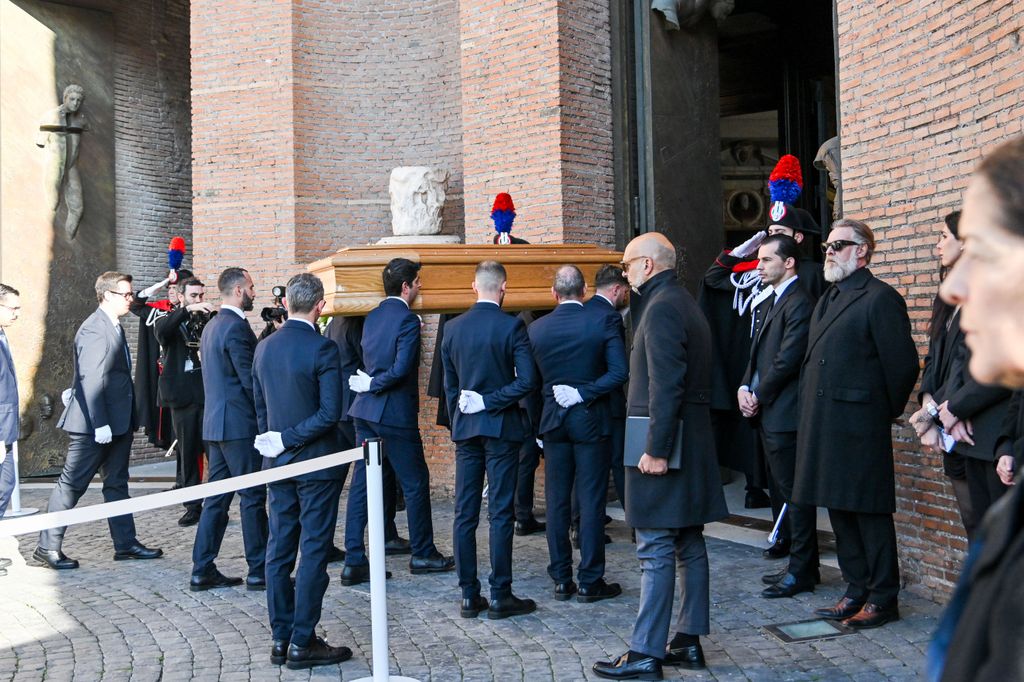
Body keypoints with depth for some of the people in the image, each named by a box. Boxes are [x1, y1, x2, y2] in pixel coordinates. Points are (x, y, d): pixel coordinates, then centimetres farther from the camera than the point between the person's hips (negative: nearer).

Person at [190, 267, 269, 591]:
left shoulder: (212, 326, 16)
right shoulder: (236, 327, -15)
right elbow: (250, 379, -17)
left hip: (215, 423, 9)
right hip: (239, 424, -9)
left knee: (216, 499, 11)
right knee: (253, 498, -2)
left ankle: (203, 571, 14)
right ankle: (259, 571, 4)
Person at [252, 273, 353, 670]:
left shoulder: (264, 348, 4)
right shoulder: (322, 349, -15)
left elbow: (259, 406, 12)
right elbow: (330, 413, -20)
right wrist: (288, 439, -13)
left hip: (277, 463, 6)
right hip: (316, 463, -6)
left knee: (279, 549, 11)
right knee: (314, 551, 0)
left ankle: (280, 638, 17)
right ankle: (303, 643, 3)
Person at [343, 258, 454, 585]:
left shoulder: (372, 316, 9)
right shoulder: (407, 320, -14)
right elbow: (402, 367, -21)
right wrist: (373, 384, -10)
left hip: (365, 410, 8)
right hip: (395, 413, -7)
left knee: (361, 484, 7)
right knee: (416, 482, 7)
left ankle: (354, 561, 7)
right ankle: (423, 554, 18)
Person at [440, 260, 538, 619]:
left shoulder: (453, 327, 5)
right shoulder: (511, 326, -9)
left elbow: (449, 384, 11)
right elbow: (527, 379, -17)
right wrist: (490, 401, -9)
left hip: (465, 428, 4)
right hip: (501, 427, -4)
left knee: (465, 513, 7)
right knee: (500, 513, 0)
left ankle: (469, 595, 10)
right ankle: (500, 596, 2)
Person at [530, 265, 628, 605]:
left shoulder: (536, 329, 1)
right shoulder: (603, 323, -8)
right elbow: (619, 372, -15)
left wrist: (536, 427, 14)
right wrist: (584, 394, -10)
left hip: (553, 422, 3)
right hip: (591, 421, -3)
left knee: (557, 503, 9)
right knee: (591, 502, 1)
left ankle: (561, 580, 14)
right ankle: (590, 581, 5)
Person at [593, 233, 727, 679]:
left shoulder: (662, 307, -15)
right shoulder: (685, 303, 17)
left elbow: (666, 385, -23)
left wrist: (655, 449, -23)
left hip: (664, 445, -10)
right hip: (692, 444, 10)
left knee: (656, 552, -6)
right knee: (689, 546, 12)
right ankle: (689, 642, 19)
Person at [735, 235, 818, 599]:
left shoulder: (799, 303, -14)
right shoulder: (771, 302, 18)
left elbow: (787, 360, -19)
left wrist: (759, 397, -10)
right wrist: (745, 388, 3)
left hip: (785, 415, -10)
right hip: (766, 414, 10)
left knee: (794, 493, -3)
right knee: (782, 491, 15)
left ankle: (802, 571, 4)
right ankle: (798, 563, 24)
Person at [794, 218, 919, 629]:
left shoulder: (881, 299, -10)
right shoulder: (827, 300, 18)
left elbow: (903, 364, -12)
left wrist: (887, 412, -4)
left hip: (859, 425, -9)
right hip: (823, 426, 9)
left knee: (870, 511, -1)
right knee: (839, 510, 13)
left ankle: (883, 598, 8)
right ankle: (856, 591, 23)